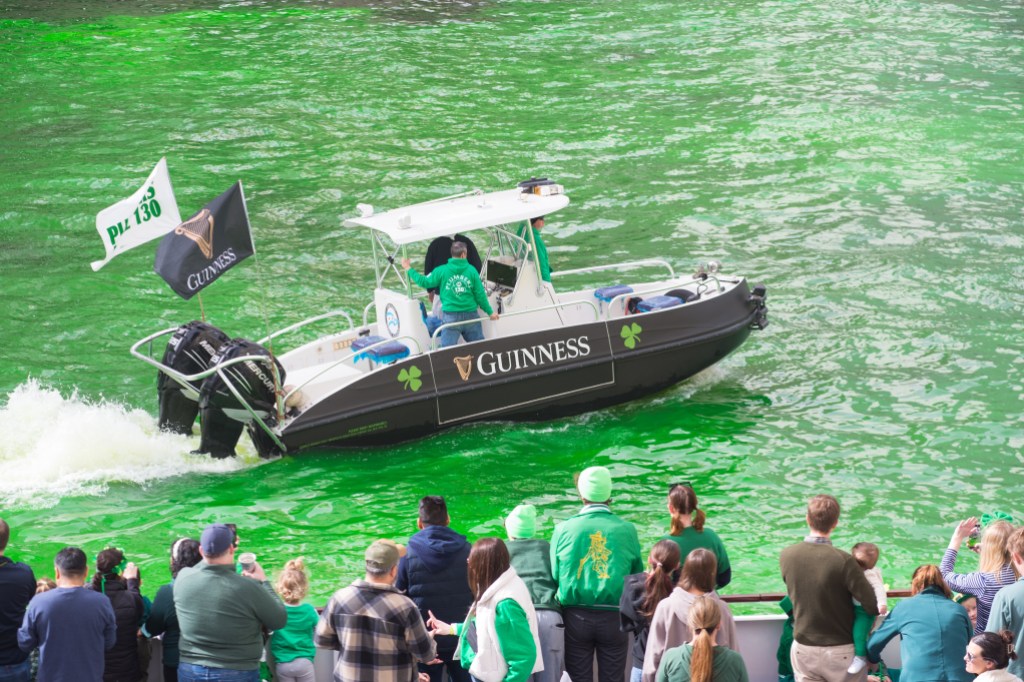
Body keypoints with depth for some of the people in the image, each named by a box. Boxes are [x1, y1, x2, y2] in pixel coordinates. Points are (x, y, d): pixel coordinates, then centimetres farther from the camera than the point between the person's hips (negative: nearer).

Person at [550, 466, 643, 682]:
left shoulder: (564, 529, -4)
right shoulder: (627, 530, -3)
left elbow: (553, 575, 2)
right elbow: (638, 577, 5)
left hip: (575, 616, 0)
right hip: (614, 617, 0)